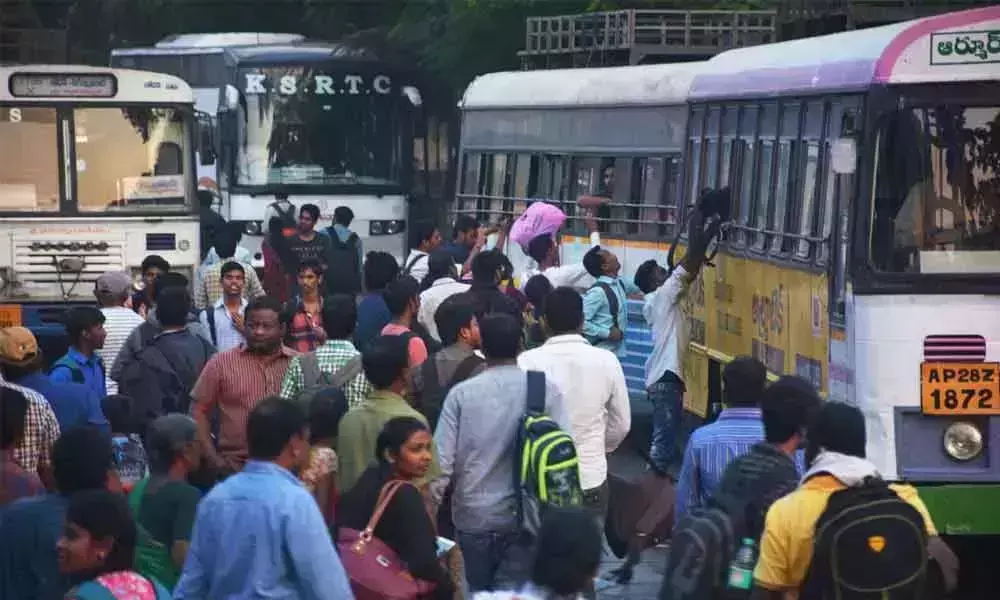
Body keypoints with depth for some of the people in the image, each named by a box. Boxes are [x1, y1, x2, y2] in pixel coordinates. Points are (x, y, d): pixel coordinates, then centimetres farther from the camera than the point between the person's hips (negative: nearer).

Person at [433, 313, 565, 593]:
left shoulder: (461, 393, -5)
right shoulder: (546, 390, -5)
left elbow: (442, 454, -7)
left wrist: (437, 481, 13)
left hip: (473, 515, 1)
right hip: (522, 515, -1)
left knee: (482, 594, 17)